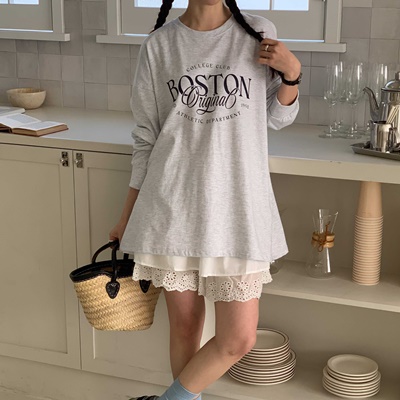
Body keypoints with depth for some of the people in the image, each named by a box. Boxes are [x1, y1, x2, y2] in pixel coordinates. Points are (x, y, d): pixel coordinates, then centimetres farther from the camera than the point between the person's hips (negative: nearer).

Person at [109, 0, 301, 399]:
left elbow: (278, 117, 14)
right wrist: (127, 216, 10)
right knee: (184, 327, 9)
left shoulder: (258, 33, 2)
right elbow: (146, 139, 8)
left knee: (239, 339, -3)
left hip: (237, 206, 0)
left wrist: (291, 73, -6)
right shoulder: (158, 45, 2)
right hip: (173, 205, 0)